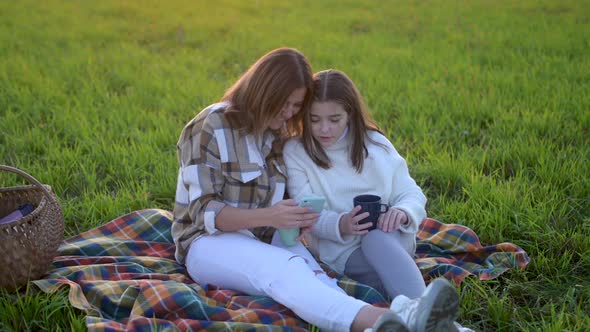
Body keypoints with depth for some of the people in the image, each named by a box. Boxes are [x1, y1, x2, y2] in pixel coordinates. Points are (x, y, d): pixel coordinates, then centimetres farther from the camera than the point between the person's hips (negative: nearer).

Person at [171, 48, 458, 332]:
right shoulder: (211, 128, -9)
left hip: (264, 243, 5)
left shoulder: (278, 132, 11)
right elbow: (203, 212, -15)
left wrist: (296, 218, -11)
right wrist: (267, 217, -30)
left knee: (308, 272, -32)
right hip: (209, 242, -5)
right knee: (286, 268, -38)